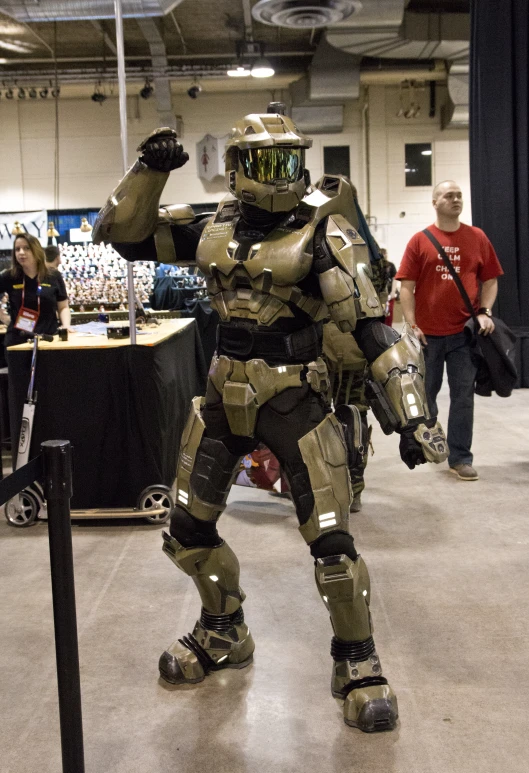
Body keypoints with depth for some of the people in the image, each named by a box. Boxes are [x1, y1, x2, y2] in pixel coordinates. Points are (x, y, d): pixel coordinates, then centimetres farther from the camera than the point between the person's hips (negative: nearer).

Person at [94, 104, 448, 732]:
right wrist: (150, 172, -6)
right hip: (224, 398, 5)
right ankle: (224, 635, 39)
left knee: (332, 541, -7)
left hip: (296, 401, -5)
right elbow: (123, 233, 10)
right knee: (188, 531, 13)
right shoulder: (214, 227, 4)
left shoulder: (323, 232, -10)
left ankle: (357, 666, 19)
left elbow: (371, 326, -14)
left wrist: (410, 417, -20)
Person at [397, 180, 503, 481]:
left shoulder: (477, 237, 3)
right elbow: (407, 287, -2)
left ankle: (461, 457, 11)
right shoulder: (419, 241, -1)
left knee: (463, 396, 3)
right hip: (428, 332, -1)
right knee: (426, 392, 13)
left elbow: (490, 280, 8)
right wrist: (412, 325, -8)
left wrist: (485, 313, -6)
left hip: (465, 332, 1)